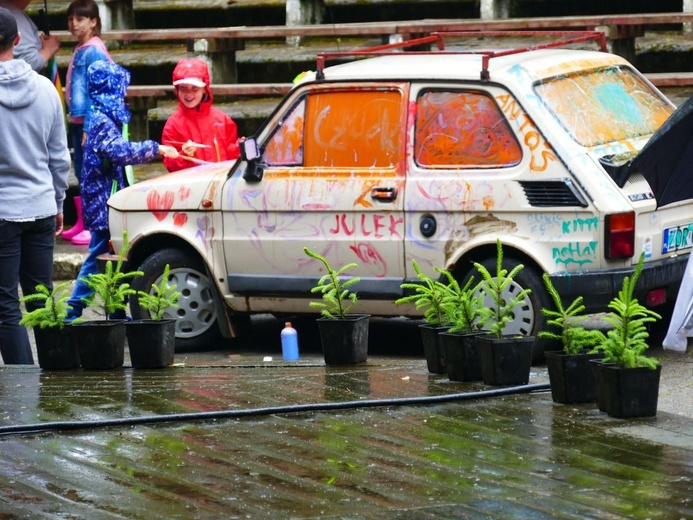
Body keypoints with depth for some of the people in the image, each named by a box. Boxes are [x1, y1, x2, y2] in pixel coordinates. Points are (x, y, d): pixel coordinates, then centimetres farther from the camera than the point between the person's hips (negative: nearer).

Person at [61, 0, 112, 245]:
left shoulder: (94, 52, -13)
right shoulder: (80, 50, 14)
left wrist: (89, 126, -20)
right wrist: (74, 119, 13)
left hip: (90, 121, -9)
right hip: (78, 120, 9)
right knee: (81, 171, 14)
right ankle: (82, 223, 21)